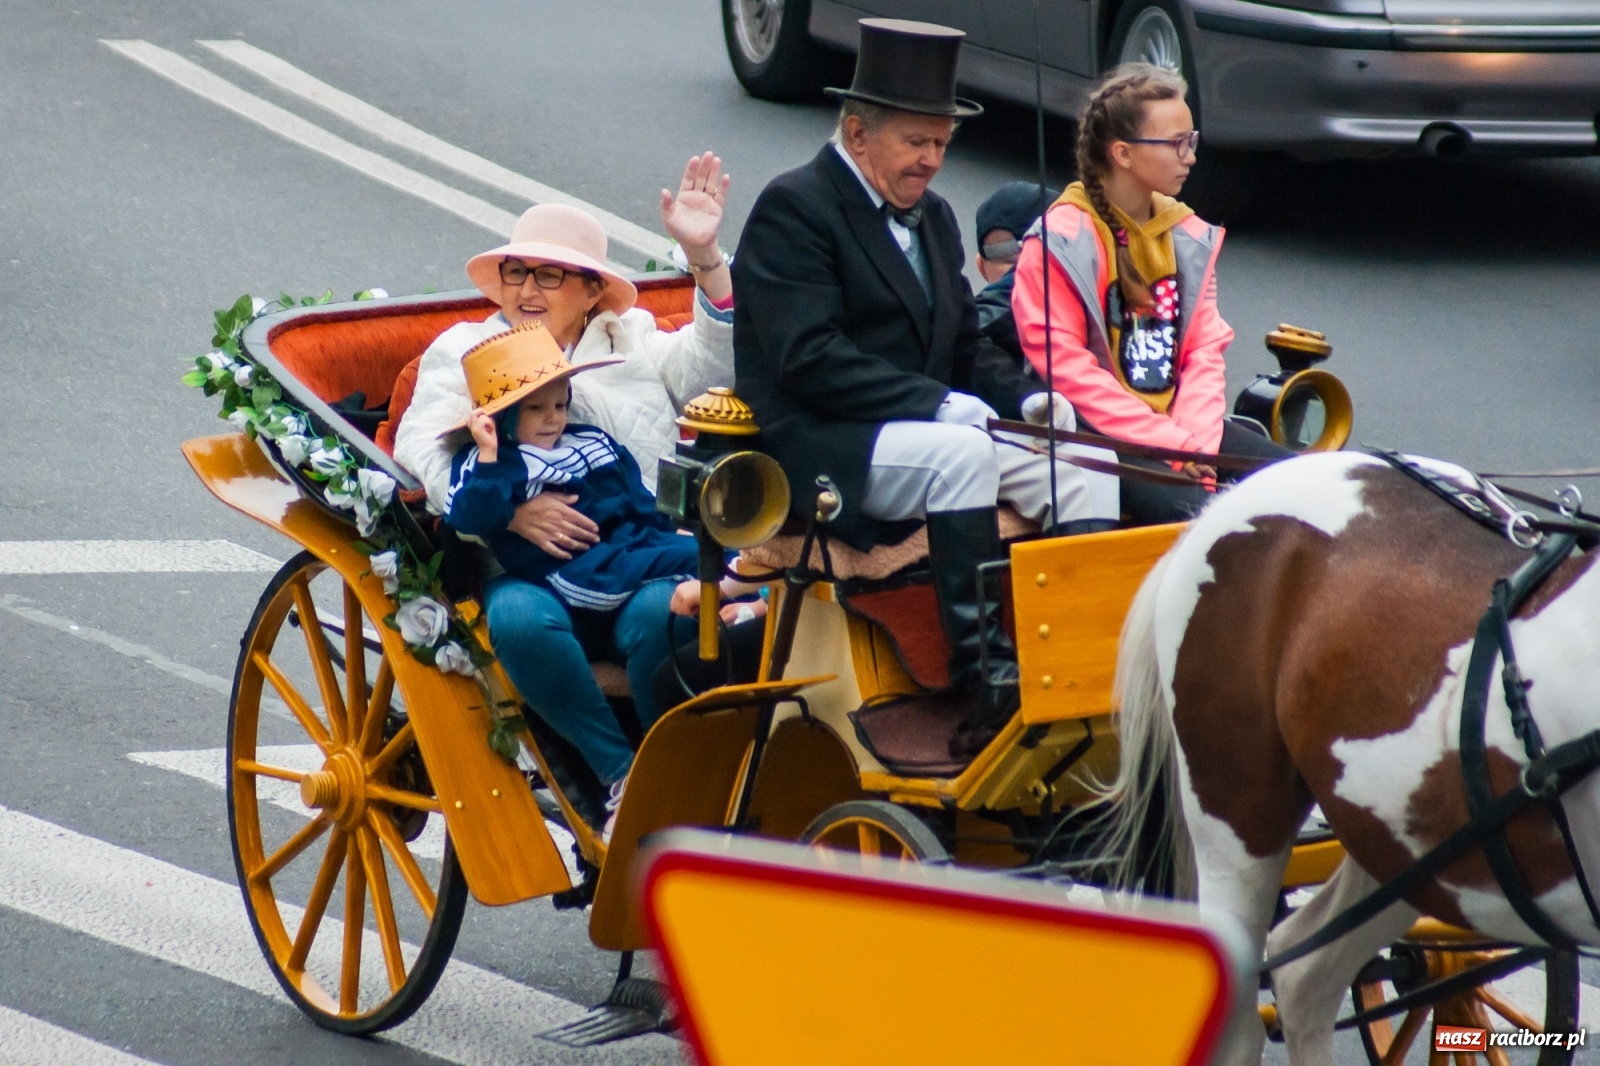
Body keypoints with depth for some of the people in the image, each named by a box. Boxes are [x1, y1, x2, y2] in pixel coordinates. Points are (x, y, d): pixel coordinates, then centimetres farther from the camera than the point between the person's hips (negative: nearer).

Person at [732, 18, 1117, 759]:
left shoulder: (932, 217, 19)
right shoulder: (793, 209, -8)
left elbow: (965, 348, 21)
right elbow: (808, 359, -20)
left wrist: (1026, 399, -2)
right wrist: (936, 404, -25)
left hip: (922, 424, 9)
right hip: (820, 450, -9)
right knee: (962, 453, -35)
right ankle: (989, 689, -36)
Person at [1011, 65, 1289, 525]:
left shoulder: (1188, 236, 12)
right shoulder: (1061, 242, -8)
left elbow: (1205, 350, 8)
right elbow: (1065, 365, -14)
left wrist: (1193, 441, -11)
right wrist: (1169, 443, -19)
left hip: (1177, 422, 7)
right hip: (1102, 435, -7)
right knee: (1187, 509, -32)